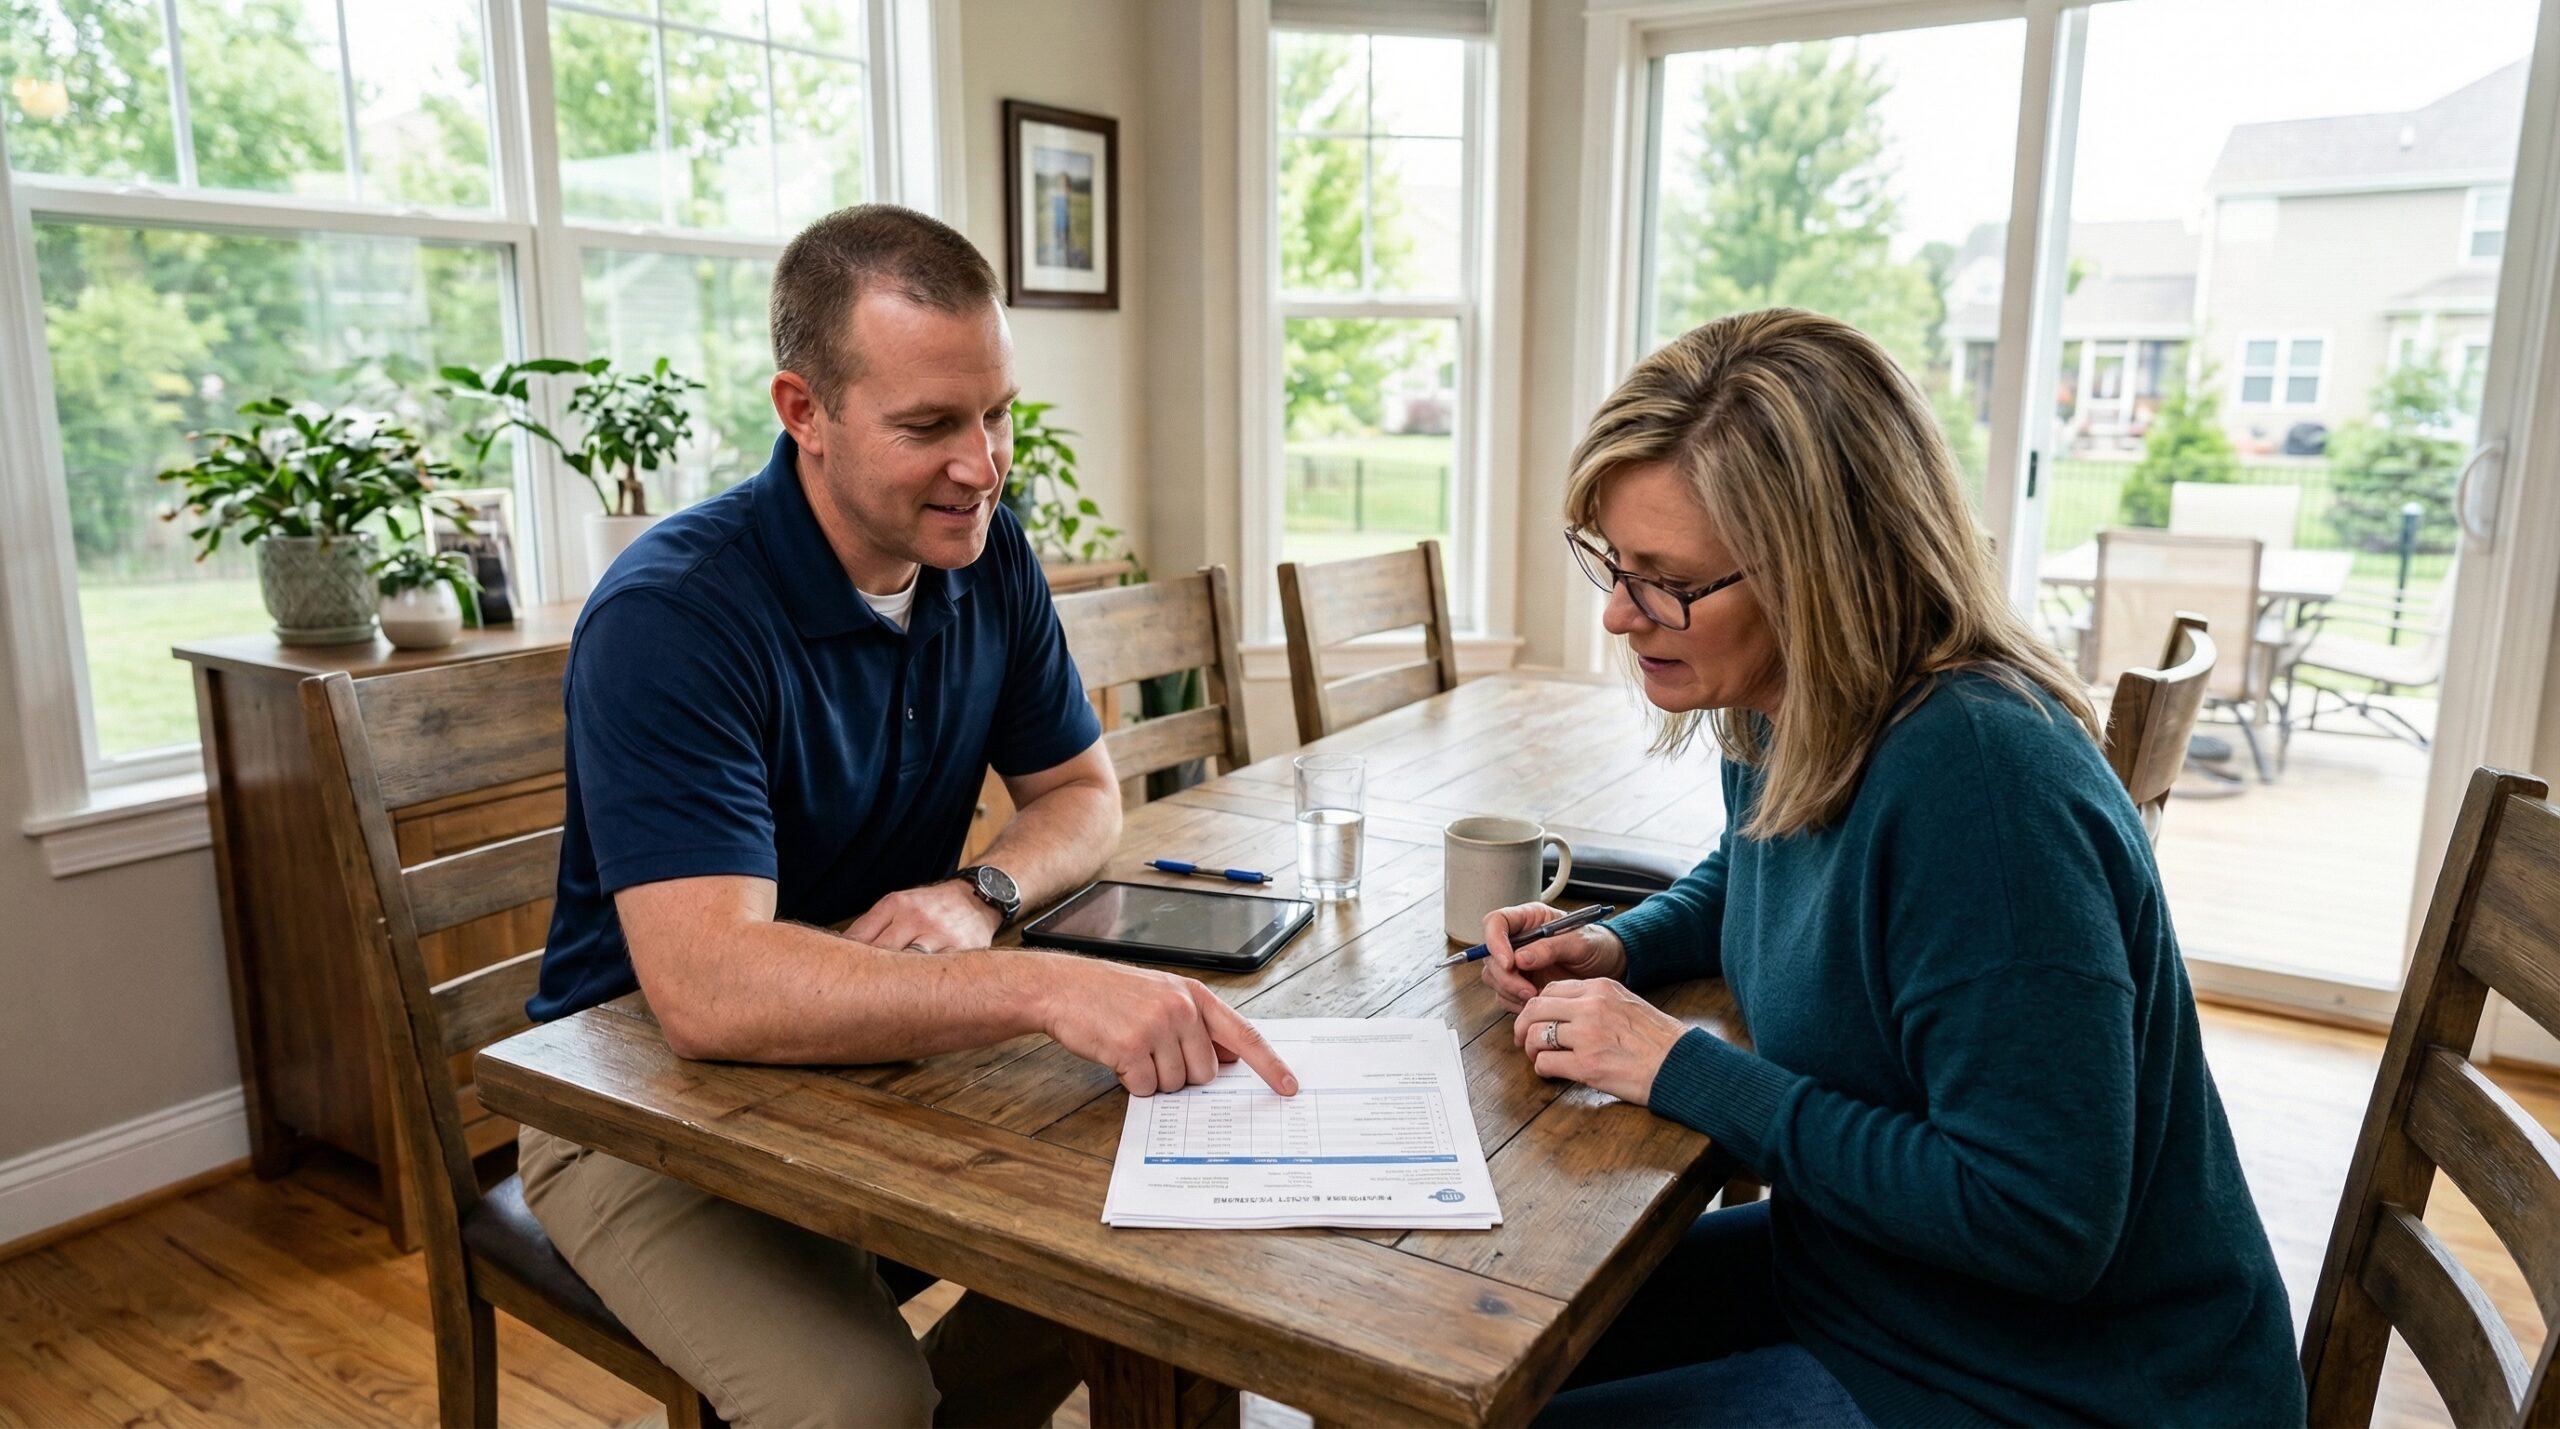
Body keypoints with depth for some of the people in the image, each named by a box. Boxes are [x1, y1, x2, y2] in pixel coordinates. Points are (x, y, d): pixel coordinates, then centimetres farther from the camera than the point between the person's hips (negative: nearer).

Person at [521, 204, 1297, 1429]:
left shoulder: (986, 557, -4)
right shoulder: (670, 617, -25)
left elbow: (1081, 794, 5)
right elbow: (707, 987, -35)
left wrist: (981, 894, -17)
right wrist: (1048, 987, -44)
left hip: (884, 1053, 6)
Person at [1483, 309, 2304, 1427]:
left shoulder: (1975, 779, -31)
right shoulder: (1787, 719, -4)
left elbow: (2037, 1224, -30)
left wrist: (1685, 1071, -24)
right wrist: (1614, 949, -1)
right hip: (1860, 1279, 8)